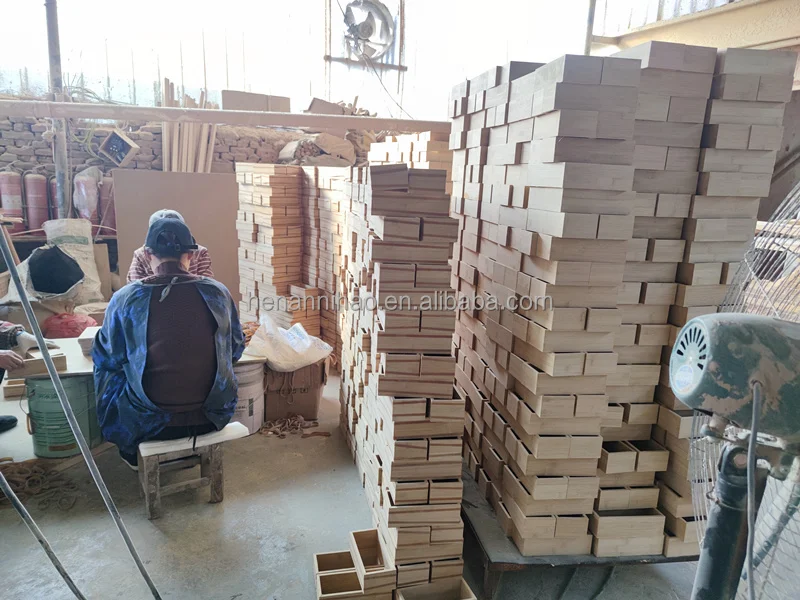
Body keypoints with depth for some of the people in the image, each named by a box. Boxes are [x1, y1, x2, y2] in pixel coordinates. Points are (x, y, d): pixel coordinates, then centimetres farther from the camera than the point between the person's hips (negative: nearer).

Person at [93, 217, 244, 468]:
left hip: (149, 424, -1)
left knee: (106, 371, 27)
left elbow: (106, 359, 3)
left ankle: (133, 457, 46)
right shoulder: (219, 292, -8)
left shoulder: (124, 299, -13)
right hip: (211, 418, 2)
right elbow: (235, 351, 5)